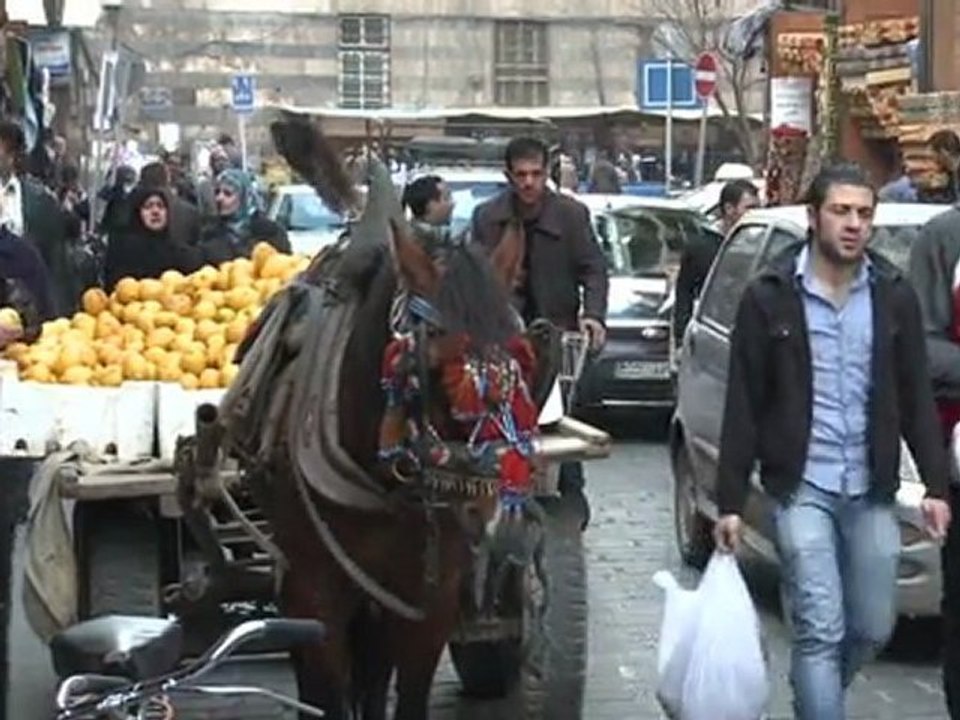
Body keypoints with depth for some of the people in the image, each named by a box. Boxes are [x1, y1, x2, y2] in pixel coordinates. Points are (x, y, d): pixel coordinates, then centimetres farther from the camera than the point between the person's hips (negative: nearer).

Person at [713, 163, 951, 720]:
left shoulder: (895, 295, 4)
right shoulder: (770, 297, -4)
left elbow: (917, 397, 7)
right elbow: (743, 406, -3)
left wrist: (936, 484, -1)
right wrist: (731, 501, -6)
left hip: (872, 492, 4)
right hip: (802, 489, -4)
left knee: (874, 628, 12)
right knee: (821, 631, -6)